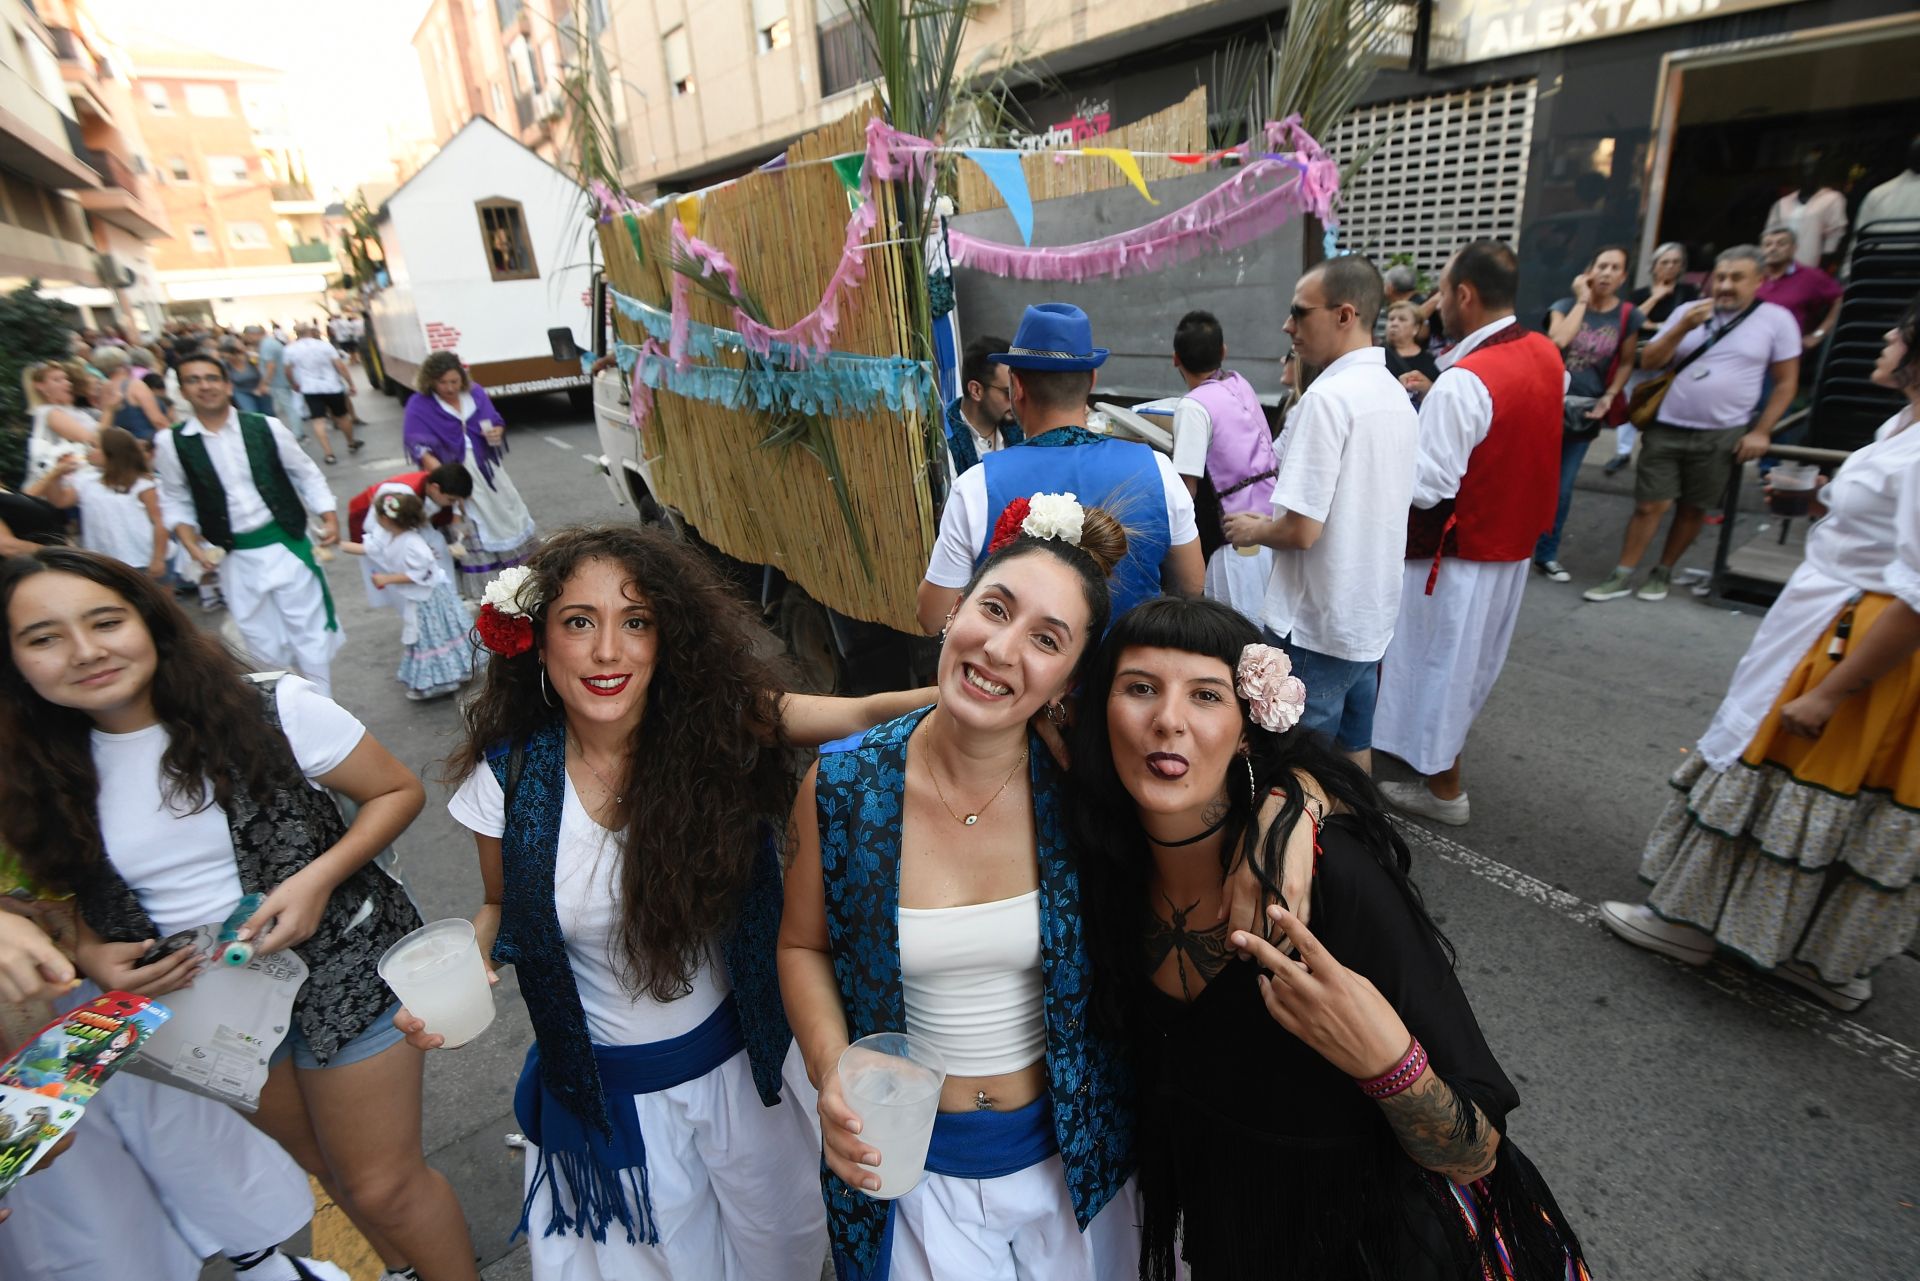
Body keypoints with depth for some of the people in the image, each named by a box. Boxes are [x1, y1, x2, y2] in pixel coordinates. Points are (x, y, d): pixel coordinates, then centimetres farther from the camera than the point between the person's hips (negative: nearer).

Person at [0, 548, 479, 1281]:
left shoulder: (269, 712, -18)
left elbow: (398, 791, -10)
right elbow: (84, 898, 12)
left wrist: (319, 877, -23)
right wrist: (92, 955, -9)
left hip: (340, 975, -4)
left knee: (383, 1187, 5)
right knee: (326, 1168, 24)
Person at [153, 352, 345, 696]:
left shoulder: (266, 427, -3)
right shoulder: (171, 443, -2)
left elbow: (306, 474, 6)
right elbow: (176, 502, 8)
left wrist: (329, 518, -5)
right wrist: (192, 545, -6)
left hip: (286, 544, -1)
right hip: (235, 557, 1)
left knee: (310, 631, 0)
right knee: (261, 640, 11)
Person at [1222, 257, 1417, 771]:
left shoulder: (1328, 396, -20)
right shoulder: (1397, 396, 8)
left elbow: (1302, 529, -24)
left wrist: (1253, 530, -4)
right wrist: (1272, 520, 17)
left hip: (1314, 626, -8)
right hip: (1372, 617, 9)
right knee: (1353, 749, 22)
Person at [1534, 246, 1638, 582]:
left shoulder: (1627, 316, 4)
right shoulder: (1566, 305, -1)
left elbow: (1626, 363, 10)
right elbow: (1558, 340, -22)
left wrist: (1609, 397, -5)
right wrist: (1582, 301, -13)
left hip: (1586, 412, 2)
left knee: (1562, 489, 5)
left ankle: (1547, 555, 16)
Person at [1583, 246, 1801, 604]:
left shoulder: (1777, 320, 1)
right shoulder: (1688, 311, 6)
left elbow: (1786, 382, 4)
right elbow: (1648, 362, 1)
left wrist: (1761, 431, -2)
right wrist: (1683, 328, -14)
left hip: (1721, 436, 0)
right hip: (1666, 428, 1)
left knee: (1694, 508, 8)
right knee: (1649, 505, -1)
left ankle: (1663, 573, 22)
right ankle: (1622, 576, 7)